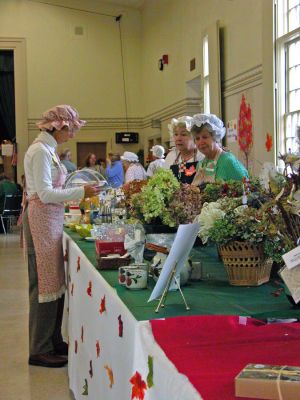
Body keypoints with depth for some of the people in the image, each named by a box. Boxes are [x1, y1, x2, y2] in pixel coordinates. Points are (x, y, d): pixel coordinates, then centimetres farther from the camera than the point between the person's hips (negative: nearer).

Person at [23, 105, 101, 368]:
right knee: (45, 284, -4)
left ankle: (53, 341, 23)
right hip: (41, 219, -10)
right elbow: (45, 194, -19)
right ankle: (40, 350, 5)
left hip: (52, 219, 10)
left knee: (56, 282, 13)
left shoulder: (48, 149, 16)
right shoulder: (40, 151, -13)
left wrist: (79, 193, 15)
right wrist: (80, 193, -18)